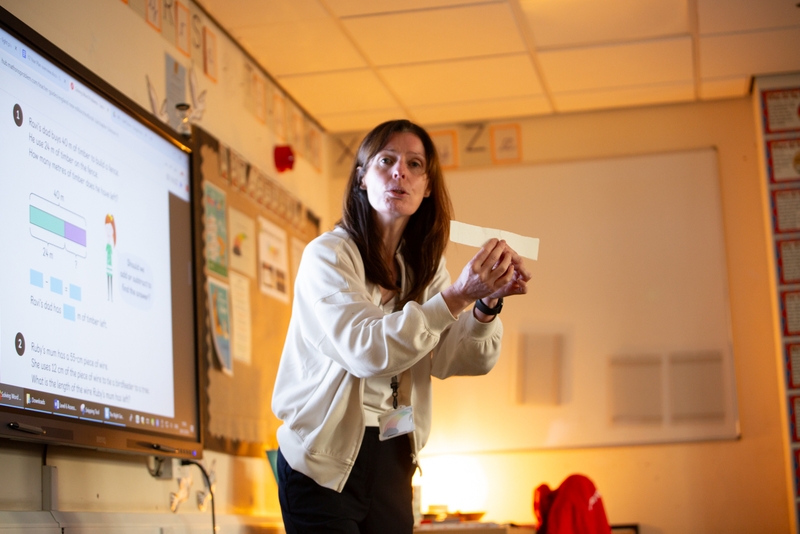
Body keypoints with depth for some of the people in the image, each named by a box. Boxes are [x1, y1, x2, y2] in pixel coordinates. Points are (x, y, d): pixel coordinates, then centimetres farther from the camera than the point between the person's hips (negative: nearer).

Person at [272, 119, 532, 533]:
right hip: (326, 459, -5)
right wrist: (458, 296, -32)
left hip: (391, 457, 5)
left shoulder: (424, 265, 8)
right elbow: (366, 351, -26)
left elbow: (451, 359, -3)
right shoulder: (329, 254, -11)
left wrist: (489, 304, -21)